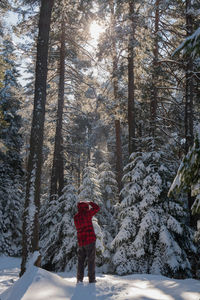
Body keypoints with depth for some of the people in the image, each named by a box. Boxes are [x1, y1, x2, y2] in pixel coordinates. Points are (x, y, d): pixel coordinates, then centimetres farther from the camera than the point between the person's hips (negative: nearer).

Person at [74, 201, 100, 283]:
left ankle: (79, 279, 12)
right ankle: (91, 279, 3)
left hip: (81, 241, 5)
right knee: (91, 260, 1)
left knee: (80, 261, 12)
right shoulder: (86, 214, -9)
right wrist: (90, 203, 17)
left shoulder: (75, 217, 6)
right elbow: (97, 208, -1)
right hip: (90, 240, -5)